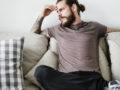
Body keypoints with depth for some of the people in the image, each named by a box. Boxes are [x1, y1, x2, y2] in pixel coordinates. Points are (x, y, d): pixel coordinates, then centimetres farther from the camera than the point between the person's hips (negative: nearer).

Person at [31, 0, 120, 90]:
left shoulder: (93, 26, 18)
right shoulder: (58, 29, 23)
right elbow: (35, 32, 35)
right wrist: (42, 16, 23)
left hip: (91, 78, -5)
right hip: (65, 78, 6)